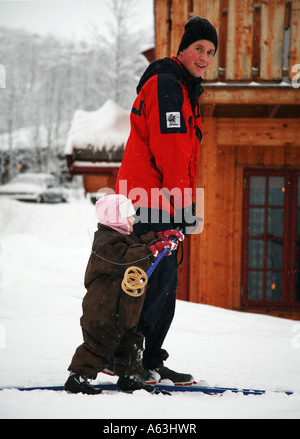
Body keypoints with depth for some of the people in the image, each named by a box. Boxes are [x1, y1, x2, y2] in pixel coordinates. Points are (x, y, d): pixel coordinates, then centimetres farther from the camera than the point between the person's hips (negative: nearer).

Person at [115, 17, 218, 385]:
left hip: (160, 204, 10)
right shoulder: (166, 85, -12)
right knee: (160, 281, -11)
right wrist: (184, 207, -20)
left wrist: (182, 209, 19)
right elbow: (169, 152, -19)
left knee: (164, 285, 11)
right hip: (150, 202, -10)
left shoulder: (186, 91, 22)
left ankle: (151, 363, 16)